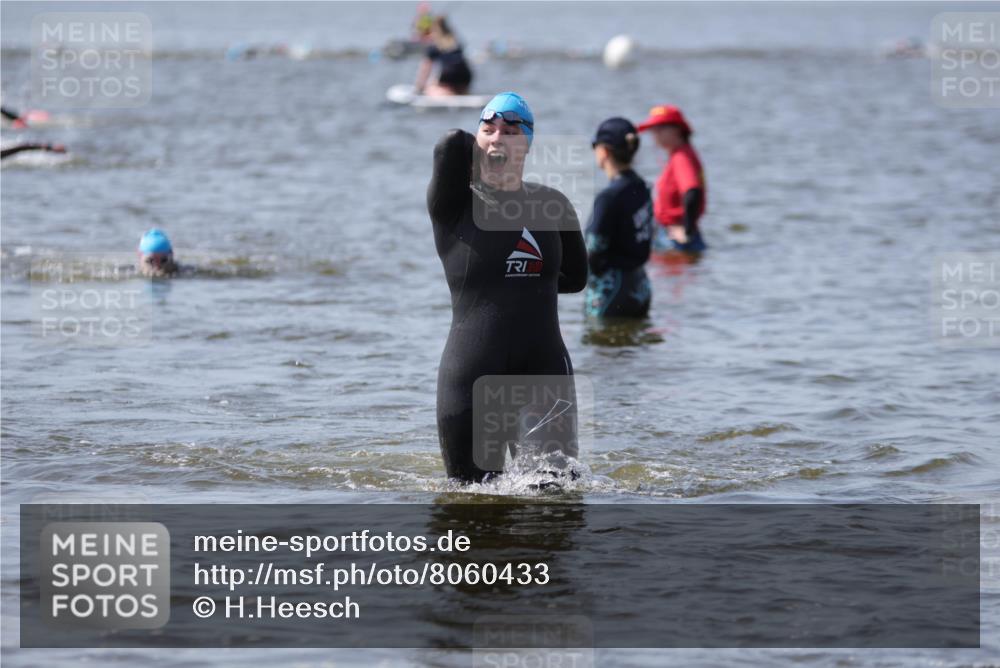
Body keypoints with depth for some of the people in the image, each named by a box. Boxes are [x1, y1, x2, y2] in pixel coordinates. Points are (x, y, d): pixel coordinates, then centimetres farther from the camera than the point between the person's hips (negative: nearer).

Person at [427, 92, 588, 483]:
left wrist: (518, 280, 11)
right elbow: (453, 144, -21)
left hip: (544, 372, 3)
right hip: (471, 376, -3)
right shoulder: (452, 207, -4)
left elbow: (575, 278, 21)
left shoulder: (552, 205, 8)